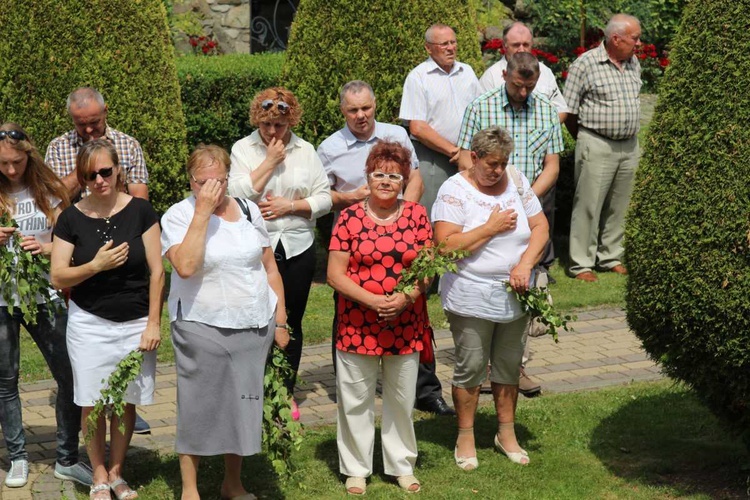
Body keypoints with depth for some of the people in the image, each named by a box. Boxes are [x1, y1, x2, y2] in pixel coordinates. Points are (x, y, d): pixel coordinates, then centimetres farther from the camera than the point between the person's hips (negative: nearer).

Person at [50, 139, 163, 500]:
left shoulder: (140, 211, -5)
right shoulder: (71, 218, -3)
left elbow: (156, 271, -3)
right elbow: (58, 277, -5)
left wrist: (153, 323, -6)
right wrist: (97, 265, -21)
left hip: (135, 324, 0)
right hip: (90, 324, 0)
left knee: (127, 401, 6)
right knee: (93, 403, 3)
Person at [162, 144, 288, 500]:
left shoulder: (248, 210, 6)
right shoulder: (178, 216, -6)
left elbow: (270, 268, 11)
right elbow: (185, 266, -23)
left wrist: (280, 321, 8)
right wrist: (203, 212, -21)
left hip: (255, 327, 4)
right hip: (202, 328, -4)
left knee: (243, 404, 10)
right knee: (199, 406, 1)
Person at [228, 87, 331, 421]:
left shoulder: (305, 151, 7)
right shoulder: (243, 149, 1)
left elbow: (324, 199, 5)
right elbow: (237, 193, -12)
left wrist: (291, 205, -9)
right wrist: (270, 161, -12)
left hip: (297, 247, 2)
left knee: (291, 321, 9)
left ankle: (287, 391, 21)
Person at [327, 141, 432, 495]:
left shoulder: (417, 216, 2)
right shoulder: (350, 218, -5)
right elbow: (335, 274, -7)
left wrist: (406, 297, -16)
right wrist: (371, 300, -18)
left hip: (405, 326, 2)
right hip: (358, 325, -2)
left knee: (402, 398, 13)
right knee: (356, 400, 7)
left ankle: (402, 465, 28)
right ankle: (356, 468, 22)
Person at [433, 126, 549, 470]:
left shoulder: (517, 183, 5)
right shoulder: (454, 190, -11)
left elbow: (540, 226, 5)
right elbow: (446, 244, -19)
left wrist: (525, 264, -11)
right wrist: (492, 228, -17)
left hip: (515, 296, 5)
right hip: (471, 297, -5)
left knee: (509, 366, 14)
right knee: (470, 369, 4)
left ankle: (506, 433, 28)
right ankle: (465, 438, 18)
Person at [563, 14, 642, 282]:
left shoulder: (634, 64, 8)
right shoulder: (585, 64, -11)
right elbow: (569, 111, -6)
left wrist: (630, 138, 16)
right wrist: (586, 141, 2)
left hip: (629, 146, 6)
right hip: (597, 147, -6)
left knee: (618, 207, 12)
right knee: (588, 206, -2)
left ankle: (610, 257, 24)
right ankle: (581, 264, 5)